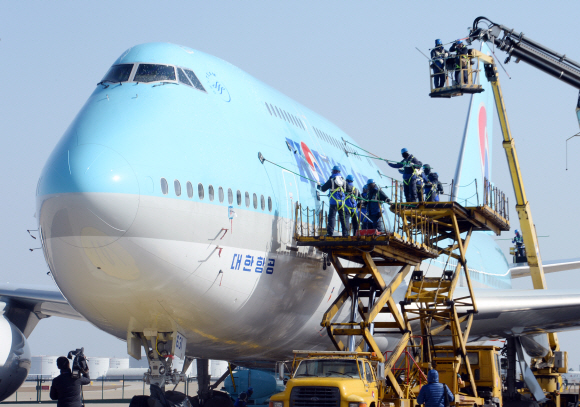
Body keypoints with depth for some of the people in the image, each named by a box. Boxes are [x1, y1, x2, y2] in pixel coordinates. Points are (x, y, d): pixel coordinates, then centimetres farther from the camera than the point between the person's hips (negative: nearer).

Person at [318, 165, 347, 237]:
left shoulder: (331, 180, -5)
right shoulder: (343, 180, 8)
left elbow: (323, 189, -1)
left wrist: (318, 186, 21)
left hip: (334, 202, -4)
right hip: (342, 201, 4)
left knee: (331, 217, -6)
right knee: (343, 217, 10)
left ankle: (330, 232, -17)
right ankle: (345, 233, 9)